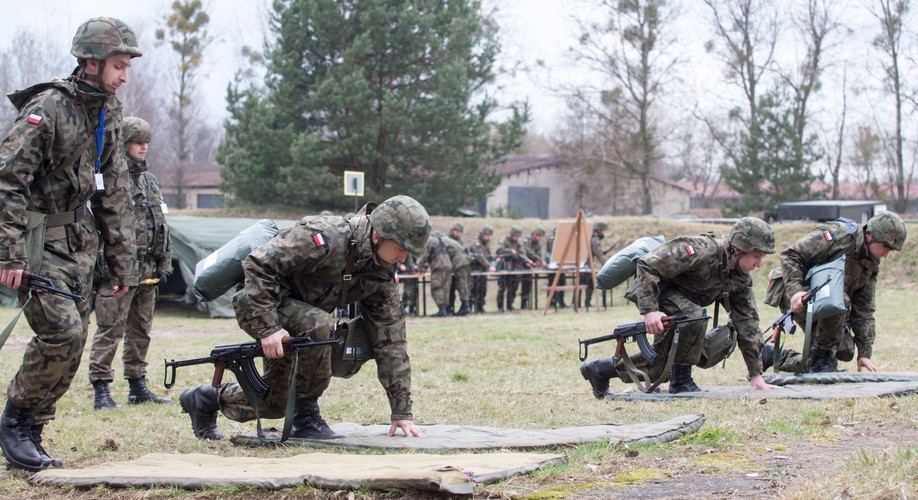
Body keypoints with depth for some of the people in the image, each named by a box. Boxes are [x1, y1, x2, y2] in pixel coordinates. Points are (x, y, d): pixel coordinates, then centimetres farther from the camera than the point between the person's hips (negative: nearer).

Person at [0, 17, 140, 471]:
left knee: (73, 341, 5)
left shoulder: (108, 114, 10)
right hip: (37, 242, -8)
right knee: (61, 332, -17)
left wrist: (122, 263, 14)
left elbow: (113, 194, 16)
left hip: (78, 242, 8)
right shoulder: (49, 107, -15)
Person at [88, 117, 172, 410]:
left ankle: (137, 387, 21)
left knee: (141, 330, 13)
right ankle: (101, 390, -3)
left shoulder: (149, 180, 17)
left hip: (147, 271, 8)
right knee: (110, 330, -7)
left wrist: (164, 264, 16)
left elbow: (161, 226, 22)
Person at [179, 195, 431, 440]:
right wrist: (268, 327, -36)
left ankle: (206, 399, 39)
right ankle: (306, 415, -18)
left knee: (274, 404, 13)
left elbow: (390, 340, -7)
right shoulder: (327, 237, -32)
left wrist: (401, 411, -10)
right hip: (256, 304, -8)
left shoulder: (383, 275, -10)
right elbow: (258, 264, -32)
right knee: (319, 326, -35)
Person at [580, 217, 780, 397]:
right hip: (657, 291, -9)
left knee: (663, 362, 9)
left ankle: (601, 369, 27)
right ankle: (681, 381, -18)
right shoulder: (702, 250, -30)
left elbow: (747, 322, -1)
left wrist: (756, 375, -5)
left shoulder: (741, 279, -5)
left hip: (683, 299, 9)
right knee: (693, 316, -34)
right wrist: (649, 310, -38)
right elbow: (647, 265, -31)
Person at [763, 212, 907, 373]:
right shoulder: (839, 235, -17)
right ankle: (821, 357, -16)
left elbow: (864, 310, 10)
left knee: (845, 351, -5)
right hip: (797, 298, -9)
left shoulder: (872, 265, 7)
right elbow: (790, 256, -21)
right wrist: (795, 291, -34)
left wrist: (864, 353, 5)